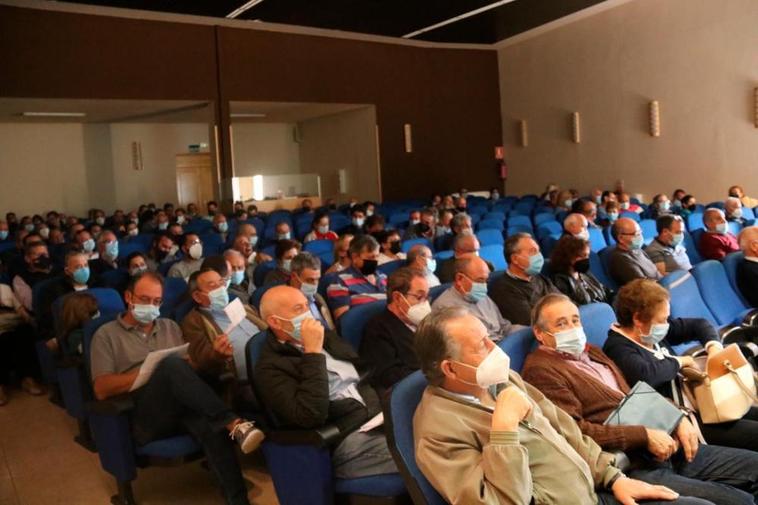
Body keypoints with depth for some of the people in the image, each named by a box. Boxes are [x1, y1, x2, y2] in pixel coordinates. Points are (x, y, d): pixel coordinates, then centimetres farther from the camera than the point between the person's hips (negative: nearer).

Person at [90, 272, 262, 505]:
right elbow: (101, 389, -1)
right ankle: (234, 423, -38)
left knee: (210, 424, -35)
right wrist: (149, 372, -11)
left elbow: (191, 366, 17)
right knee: (172, 365, -34)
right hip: (143, 416, -3)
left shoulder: (170, 327, 25)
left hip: (182, 406, 3)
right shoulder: (107, 335, 11)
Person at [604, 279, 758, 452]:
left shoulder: (654, 332, 7)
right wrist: (679, 362, -19)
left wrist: (714, 346, -2)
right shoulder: (618, 348, -19)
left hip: (697, 403, 10)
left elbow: (699, 325, 21)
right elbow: (644, 375, -40)